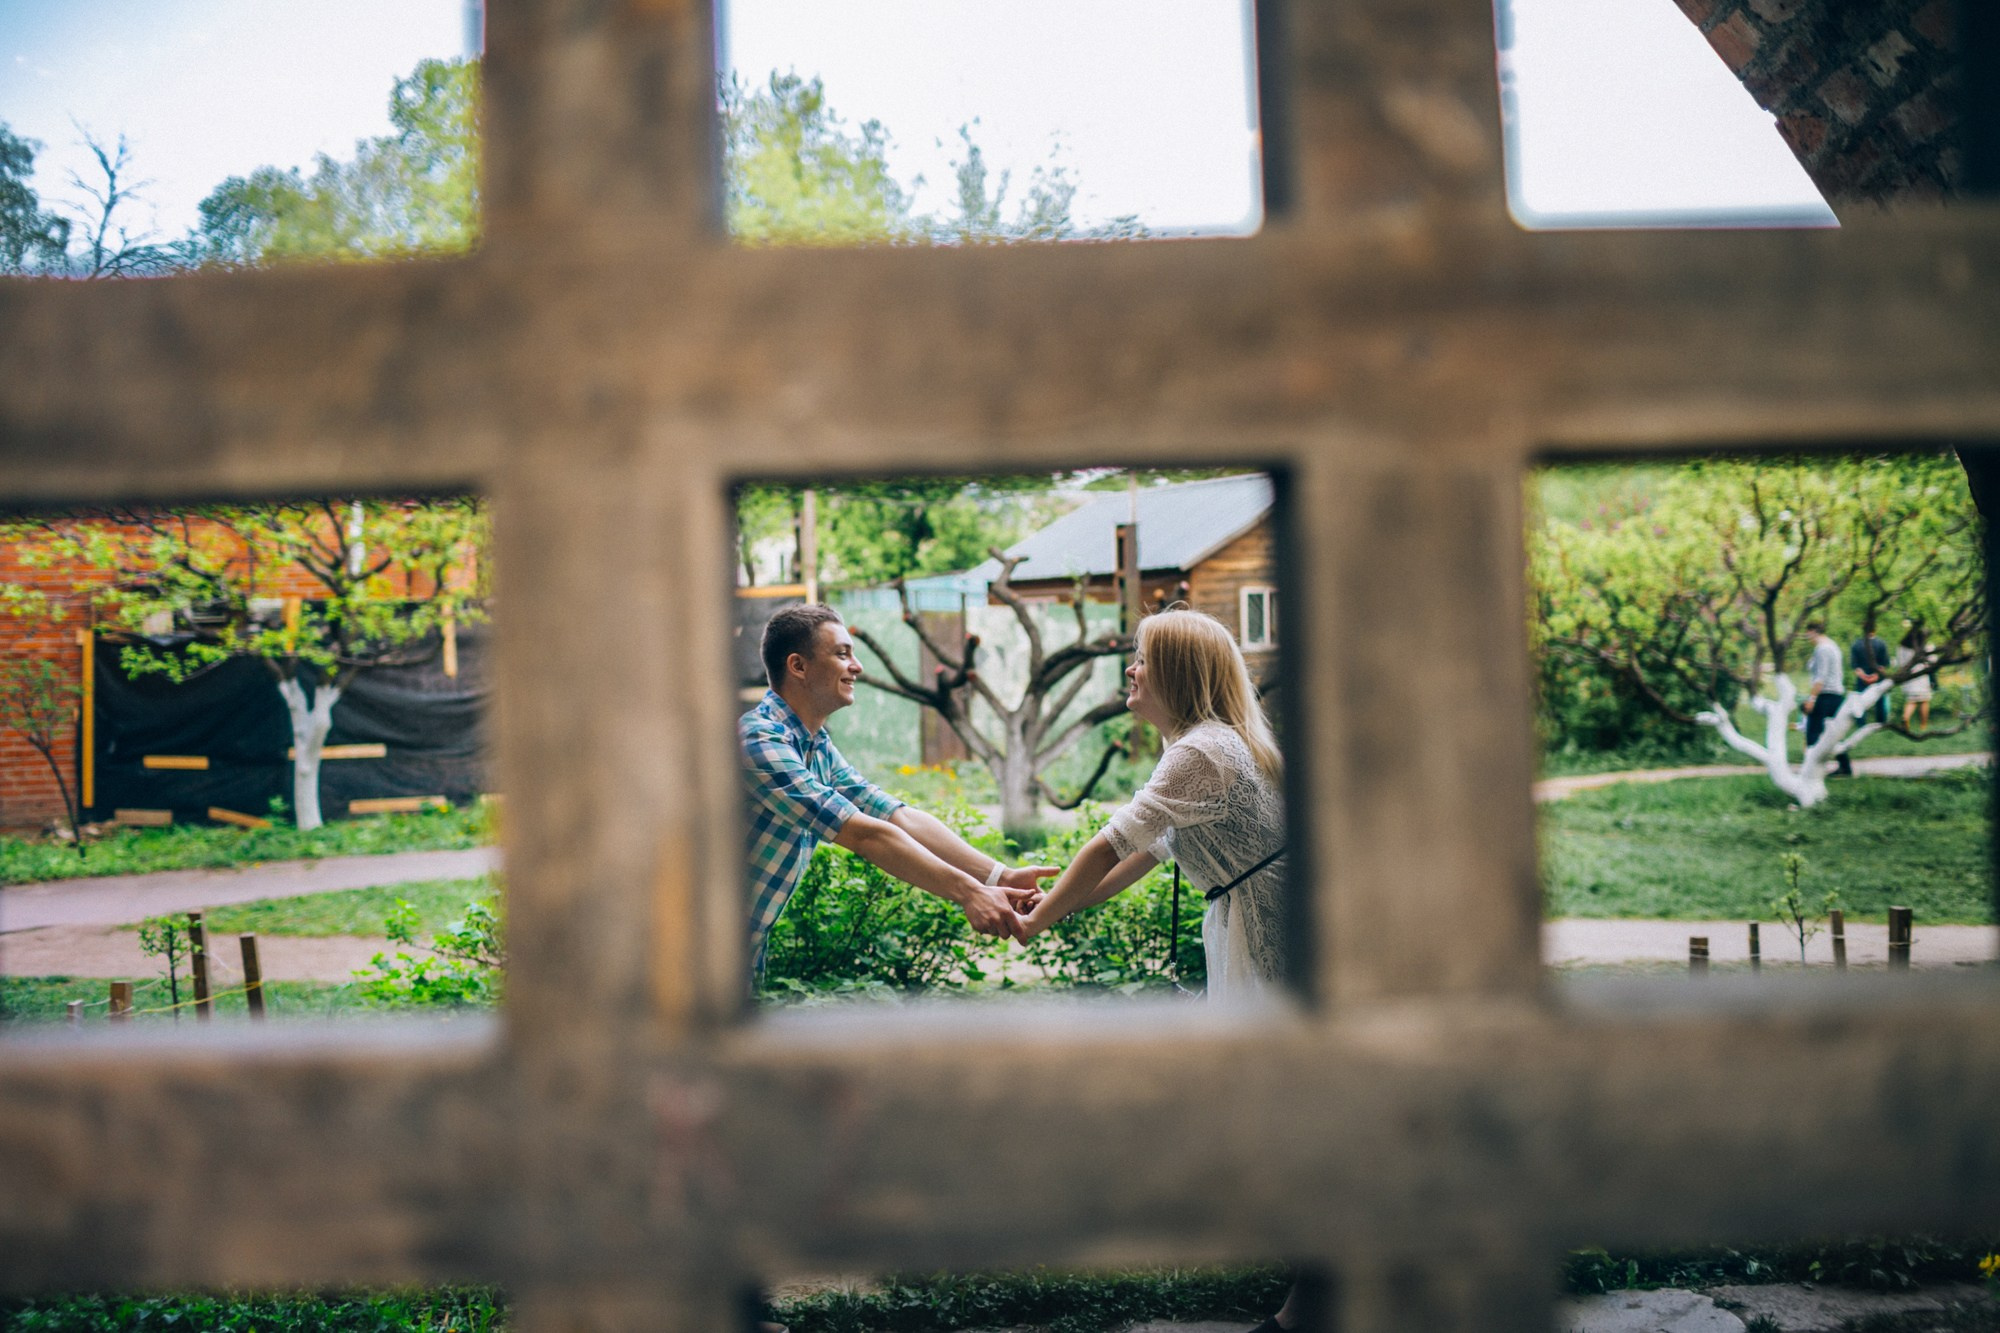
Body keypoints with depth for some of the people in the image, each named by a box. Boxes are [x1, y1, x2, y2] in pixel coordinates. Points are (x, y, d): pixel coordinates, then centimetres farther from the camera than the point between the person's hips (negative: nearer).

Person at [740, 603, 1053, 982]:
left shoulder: (819, 748, 8)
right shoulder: (759, 741, -22)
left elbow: (902, 819, 2)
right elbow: (864, 834, -26)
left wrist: (999, 876, -8)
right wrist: (967, 892, -26)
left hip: (747, 950, 9)